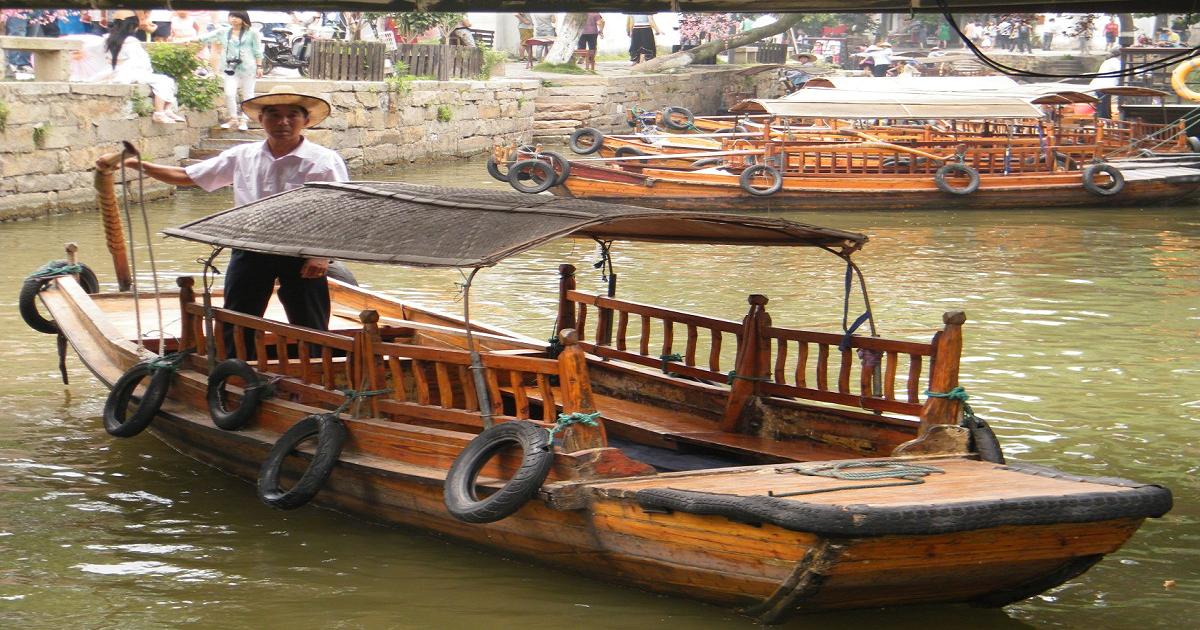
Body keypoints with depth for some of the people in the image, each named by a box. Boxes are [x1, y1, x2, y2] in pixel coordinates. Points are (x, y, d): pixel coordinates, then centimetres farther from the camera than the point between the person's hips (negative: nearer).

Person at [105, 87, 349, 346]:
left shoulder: (325, 161, -5)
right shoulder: (243, 156, 7)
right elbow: (186, 176, 13)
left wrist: (323, 254, -19)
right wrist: (138, 165, 4)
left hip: (302, 255, -4)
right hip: (250, 252, 4)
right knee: (234, 330, 8)